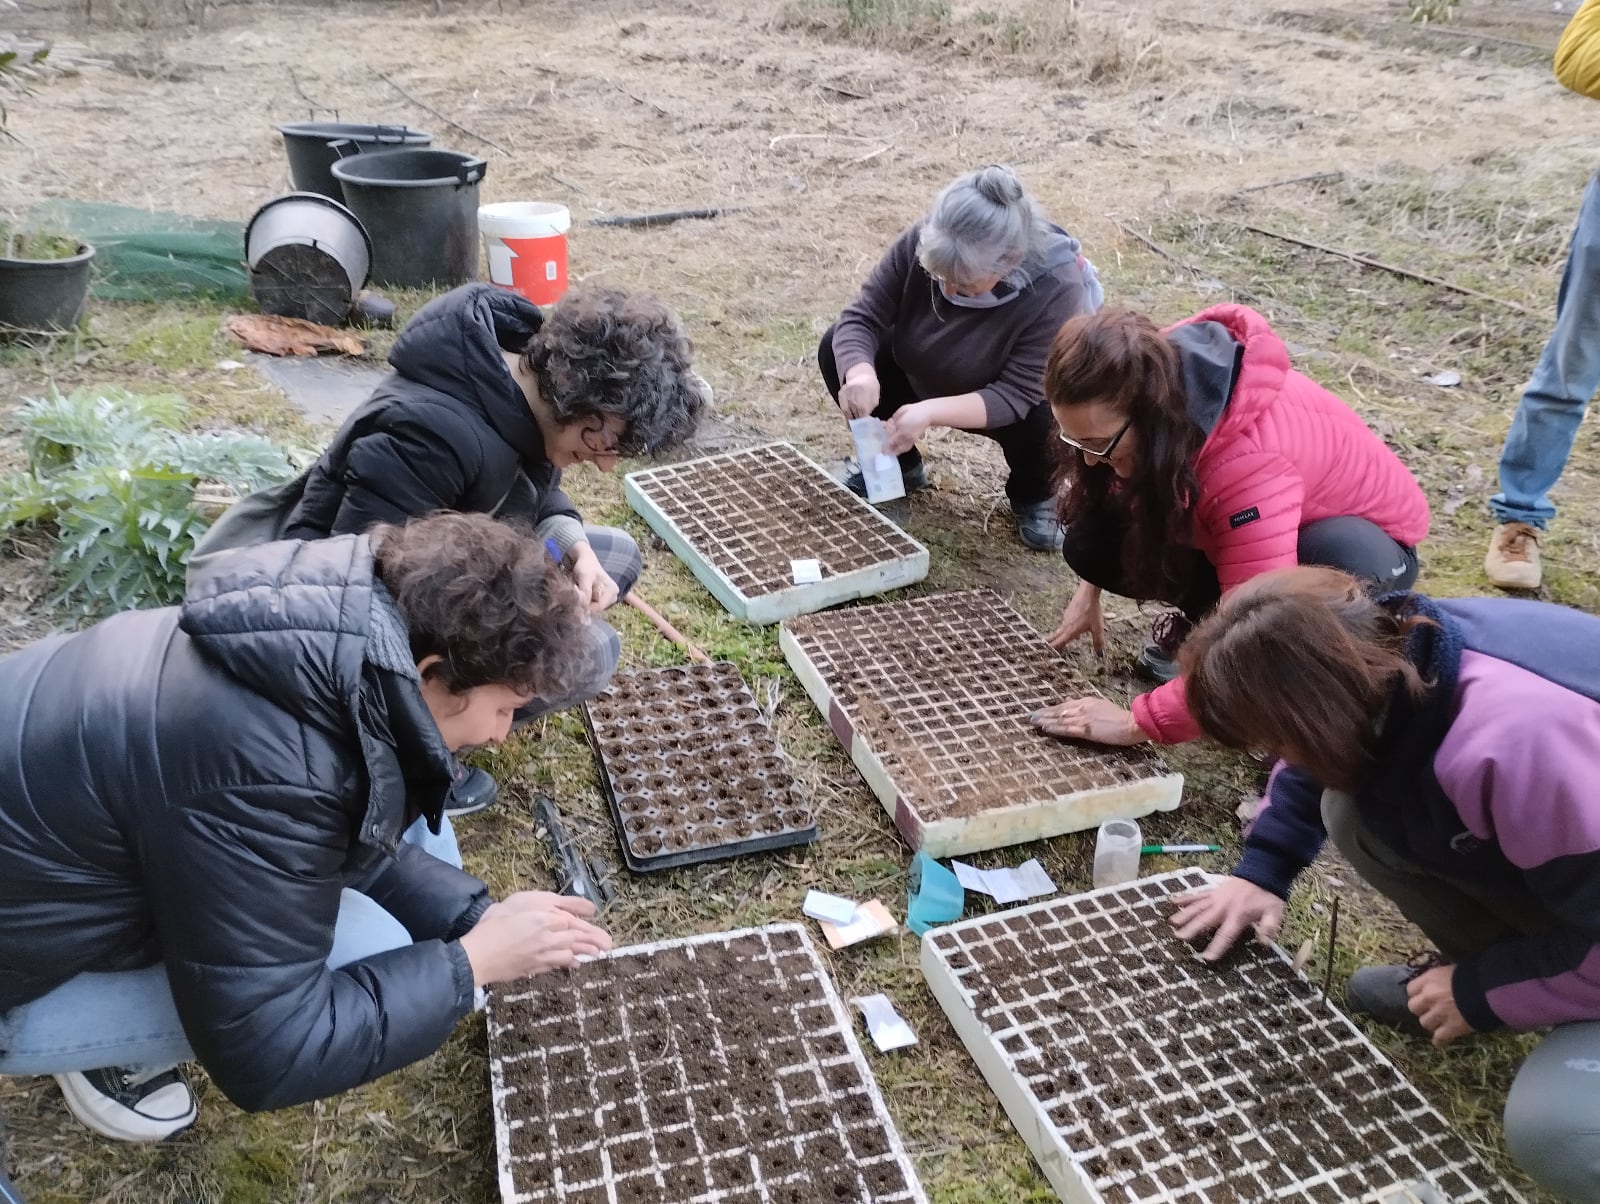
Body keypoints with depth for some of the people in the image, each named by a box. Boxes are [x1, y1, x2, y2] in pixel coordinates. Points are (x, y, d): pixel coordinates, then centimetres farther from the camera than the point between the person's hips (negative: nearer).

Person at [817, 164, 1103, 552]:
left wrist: (931, 412, -51)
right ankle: (899, 464, 9)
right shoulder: (920, 242, -28)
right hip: (923, 376, 4)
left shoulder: (1056, 288, -36)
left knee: (1045, 425, -35)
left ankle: (1032, 496, 4)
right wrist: (860, 372, -47)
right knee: (838, 351, -17)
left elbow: (1015, 396, -36)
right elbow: (861, 319, -24)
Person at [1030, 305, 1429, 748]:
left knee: (1348, 563, -43)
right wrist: (1090, 590, 3)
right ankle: (1202, 615, 9)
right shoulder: (1153, 389, -21)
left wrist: (1138, 723, -34)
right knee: (1091, 541, -17)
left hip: (1365, 537, -5)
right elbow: (1112, 488, 4)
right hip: (1236, 527, 6)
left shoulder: (1250, 463, -42)